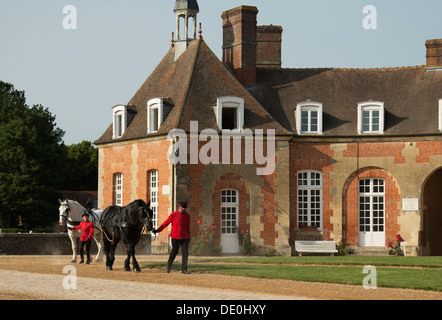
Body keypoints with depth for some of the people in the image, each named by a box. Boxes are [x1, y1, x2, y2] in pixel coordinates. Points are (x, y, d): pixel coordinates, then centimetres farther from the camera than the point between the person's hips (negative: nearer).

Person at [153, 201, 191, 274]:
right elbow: (166, 223, -1)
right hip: (176, 237, -3)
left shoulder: (187, 216, 6)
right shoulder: (173, 215, -3)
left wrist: (188, 237, 14)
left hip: (184, 238, 3)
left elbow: (188, 227, 13)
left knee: (185, 253, -3)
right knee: (174, 252, 3)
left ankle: (184, 269, 1)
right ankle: (168, 266, 25)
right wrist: (157, 230, -6)